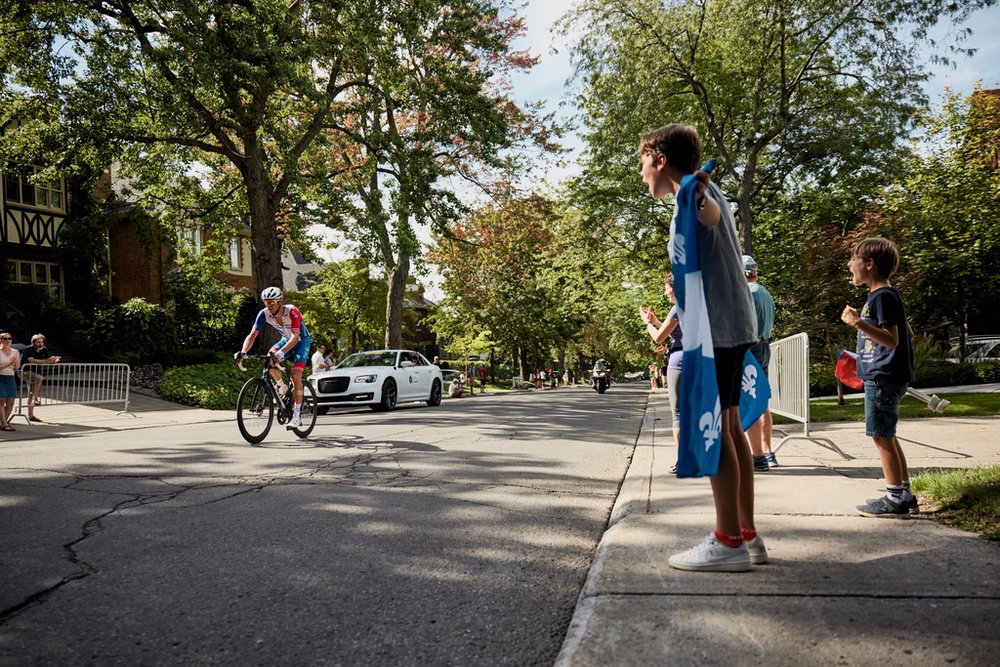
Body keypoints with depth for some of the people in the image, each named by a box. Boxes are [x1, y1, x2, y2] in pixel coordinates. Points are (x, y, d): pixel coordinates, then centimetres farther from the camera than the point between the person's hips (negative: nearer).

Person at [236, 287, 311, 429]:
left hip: (301, 340, -4)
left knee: (295, 375, -20)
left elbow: (295, 337, -42)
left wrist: (281, 352, -58)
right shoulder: (264, 314, -20)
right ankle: (281, 387, 2)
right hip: (286, 339, 5)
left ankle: (297, 415, -14)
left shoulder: (292, 312, -33)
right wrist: (243, 352, -42)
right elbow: (252, 335, -24)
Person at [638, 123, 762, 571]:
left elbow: (713, 216, -33)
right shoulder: (702, 196, 20)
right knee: (730, 427, 10)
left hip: (714, 328, -10)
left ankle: (728, 542, 0)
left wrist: (700, 198, -57)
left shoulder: (696, 191, -9)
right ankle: (747, 535, 17)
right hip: (734, 326, 10)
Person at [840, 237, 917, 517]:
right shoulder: (886, 295, 16)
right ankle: (905, 496, 20)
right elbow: (909, 335, 23)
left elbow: (892, 339, -23)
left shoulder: (882, 296, -14)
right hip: (883, 376, 10)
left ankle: (896, 499, 3)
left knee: (882, 436, -4)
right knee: (887, 437, 14)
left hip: (882, 378, -10)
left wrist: (859, 323, -32)